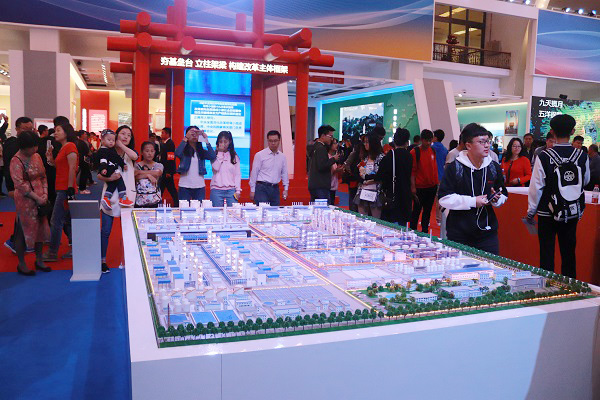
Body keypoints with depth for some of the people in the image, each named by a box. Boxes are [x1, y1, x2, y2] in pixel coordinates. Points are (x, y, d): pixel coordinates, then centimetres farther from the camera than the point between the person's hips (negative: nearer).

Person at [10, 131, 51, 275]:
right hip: (25, 200, -7)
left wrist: (45, 194, -2)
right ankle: (21, 264, 15)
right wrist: (36, 198, -17)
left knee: (40, 228, 13)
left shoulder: (37, 156, 7)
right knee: (23, 231, 2)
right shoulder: (16, 161, -13)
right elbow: (19, 184, -18)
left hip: (40, 199, 7)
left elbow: (43, 177, 11)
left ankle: (39, 260, 27)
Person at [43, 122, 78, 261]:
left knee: (56, 221, -4)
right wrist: (51, 160, 7)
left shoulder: (70, 146, -11)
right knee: (67, 221, 13)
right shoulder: (63, 148, 18)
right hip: (62, 189, 10)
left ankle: (52, 253, 5)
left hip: (66, 189, -10)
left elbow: (72, 169, -17)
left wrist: (70, 190, -21)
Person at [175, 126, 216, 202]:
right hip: (185, 186, -2)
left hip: (200, 186, 2)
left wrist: (206, 139, -13)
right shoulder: (184, 150, 3)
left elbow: (213, 156, -9)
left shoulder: (202, 151, 9)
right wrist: (186, 138, -21)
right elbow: (177, 153, -19)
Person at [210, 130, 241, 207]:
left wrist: (238, 190, 0)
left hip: (231, 190, 1)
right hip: (217, 189, -1)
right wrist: (220, 152, -6)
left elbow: (238, 174, 8)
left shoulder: (234, 156, 9)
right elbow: (215, 168, -13)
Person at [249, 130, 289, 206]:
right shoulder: (260, 155, -3)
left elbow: (284, 173, 16)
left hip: (275, 188, 4)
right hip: (262, 188, -4)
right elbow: (254, 173, -1)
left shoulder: (282, 157, 9)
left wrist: (285, 189, 11)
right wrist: (252, 190, -2)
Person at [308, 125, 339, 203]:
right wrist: (333, 159, -12)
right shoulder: (321, 148, -13)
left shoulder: (316, 146, 17)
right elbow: (321, 166, -22)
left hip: (313, 185, 10)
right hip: (320, 187, -10)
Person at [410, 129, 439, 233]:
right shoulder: (415, 152, -10)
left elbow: (435, 167, 15)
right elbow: (412, 171, -11)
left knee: (428, 210, 13)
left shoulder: (433, 151, 7)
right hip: (420, 187, -6)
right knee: (417, 210, 1)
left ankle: (425, 231, 23)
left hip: (432, 186, 6)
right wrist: (413, 186, -17)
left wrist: (437, 181, 11)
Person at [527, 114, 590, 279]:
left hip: (548, 214, -3)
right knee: (569, 254, 13)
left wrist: (530, 212, 1)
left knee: (546, 255, 4)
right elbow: (586, 181, 13)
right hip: (573, 214, 3)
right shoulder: (582, 156, -4)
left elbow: (536, 188, -10)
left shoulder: (544, 157, -14)